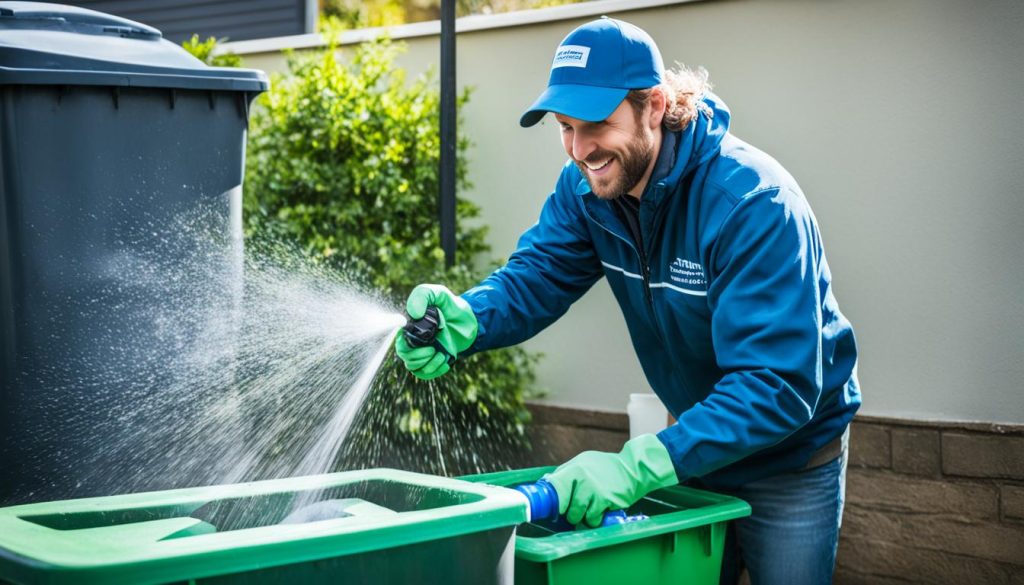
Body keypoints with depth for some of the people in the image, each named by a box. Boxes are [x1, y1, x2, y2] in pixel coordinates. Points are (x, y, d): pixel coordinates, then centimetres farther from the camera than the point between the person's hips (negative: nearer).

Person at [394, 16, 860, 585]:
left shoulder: (753, 203, -32)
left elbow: (778, 385, -36)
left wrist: (638, 466, -45)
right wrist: (463, 320, -36)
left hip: (790, 456, -5)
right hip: (699, 444, 6)